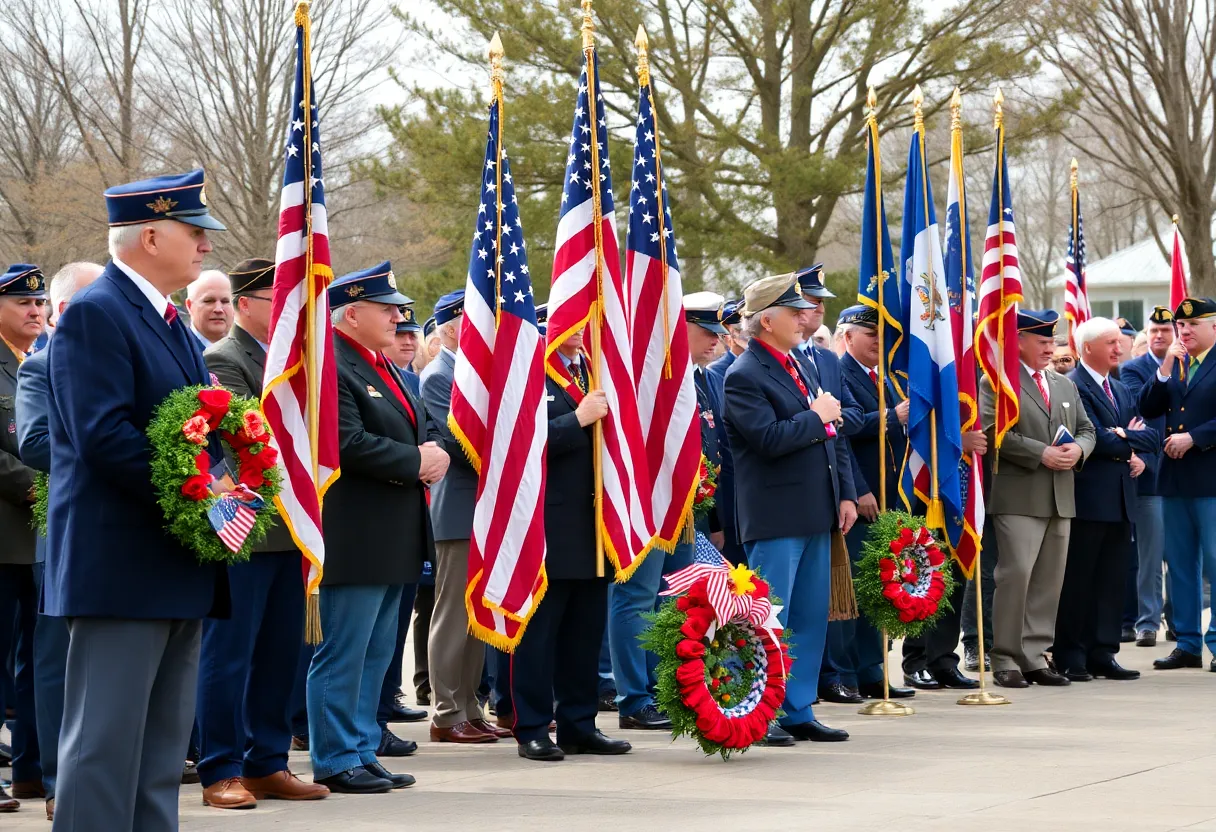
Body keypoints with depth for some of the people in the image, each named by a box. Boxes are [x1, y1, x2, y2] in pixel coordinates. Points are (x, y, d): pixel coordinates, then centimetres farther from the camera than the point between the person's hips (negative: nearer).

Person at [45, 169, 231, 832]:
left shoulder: (170, 323, 19)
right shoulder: (95, 314, -11)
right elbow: (102, 434, -21)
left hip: (178, 569, 10)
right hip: (121, 568, -10)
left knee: (163, 747, 12)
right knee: (105, 739, -7)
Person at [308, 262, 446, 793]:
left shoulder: (384, 368, 17)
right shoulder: (330, 367, -15)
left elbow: (422, 424, 22)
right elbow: (349, 444, -24)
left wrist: (436, 452, 0)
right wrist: (417, 462, -16)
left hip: (393, 540, 10)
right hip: (355, 542, -10)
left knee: (376, 653, 14)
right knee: (343, 653, -3)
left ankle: (362, 753, 22)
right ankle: (335, 760, 4)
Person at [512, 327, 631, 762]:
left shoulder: (594, 370, 16)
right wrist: (579, 420, -18)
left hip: (592, 524, 7)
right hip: (549, 526, -7)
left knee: (586, 627, 10)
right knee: (539, 627, -1)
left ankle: (579, 725, 18)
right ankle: (533, 730, 4)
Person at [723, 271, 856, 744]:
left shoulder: (801, 364, 16)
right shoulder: (744, 377, -11)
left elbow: (831, 435, 18)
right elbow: (770, 439, -24)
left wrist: (845, 494, 10)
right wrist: (815, 417, -10)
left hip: (816, 515, 9)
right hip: (775, 520, -9)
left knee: (812, 617, 11)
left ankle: (798, 712, 19)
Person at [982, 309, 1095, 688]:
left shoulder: (1066, 386, 21)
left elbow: (1086, 429, 21)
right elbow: (992, 432, -13)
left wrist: (1079, 449, -3)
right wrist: (1041, 454, -16)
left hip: (1060, 499, 7)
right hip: (1018, 497, -7)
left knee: (1049, 579, 6)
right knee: (1016, 573, -11)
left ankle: (1034, 657, 12)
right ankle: (1005, 660, -5)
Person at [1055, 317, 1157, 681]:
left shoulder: (1121, 391, 20)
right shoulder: (1072, 387, -9)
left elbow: (1149, 436, 14)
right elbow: (1096, 439, -18)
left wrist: (1127, 438, -7)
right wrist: (1129, 445, -2)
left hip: (1120, 500, 8)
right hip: (1088, 498, -8)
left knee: (1111, 581, 8)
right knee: (1077, 581, -3)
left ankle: (1103, 655, 12)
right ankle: (1069, 658, 2)